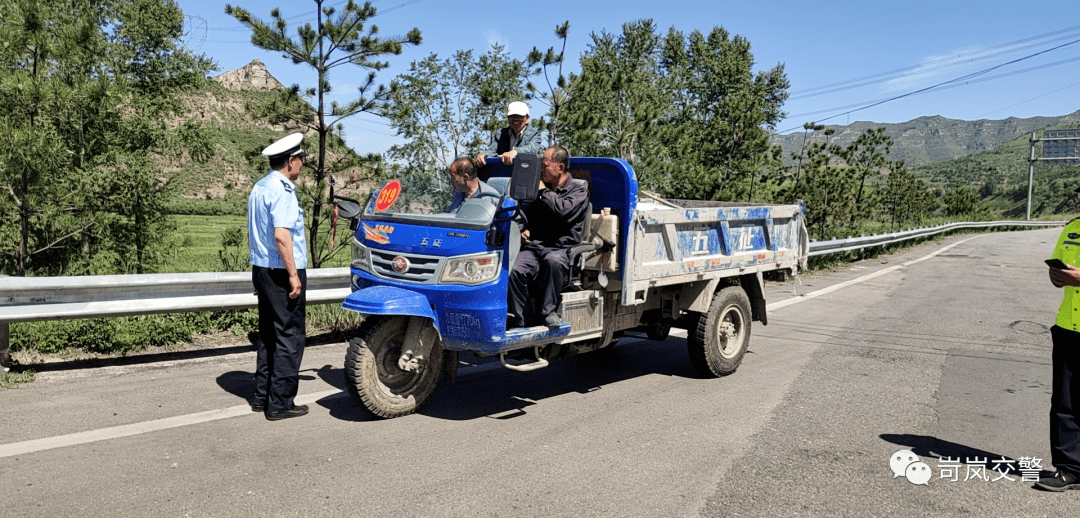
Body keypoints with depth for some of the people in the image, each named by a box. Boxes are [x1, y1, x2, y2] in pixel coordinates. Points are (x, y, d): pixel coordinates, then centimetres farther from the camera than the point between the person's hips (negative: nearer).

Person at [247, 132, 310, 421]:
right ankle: (280, 403, 1)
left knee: (268, 335, 16)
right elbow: (282, 236, -25)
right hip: (281, 272, -10)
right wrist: (294, 275, -22)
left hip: (262, 269, 10)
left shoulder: (259, 188, 15)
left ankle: (261, 397, 22)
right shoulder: (282, 191, -16)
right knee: (289, 337, -3)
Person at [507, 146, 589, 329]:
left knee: (553, 261, -41)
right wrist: (525, 230, 13)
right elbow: (527, 215, 36)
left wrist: (543, 190, -1)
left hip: (561, 249, -4)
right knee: (516, 271, -28)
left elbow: (562, 212, -14)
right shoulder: (539, 193, 27)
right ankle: (518, 321, -20)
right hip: (533, 247, 5)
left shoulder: (579, 192, 7)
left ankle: (546, 310, -24)